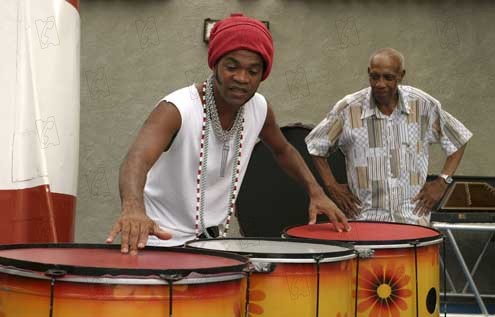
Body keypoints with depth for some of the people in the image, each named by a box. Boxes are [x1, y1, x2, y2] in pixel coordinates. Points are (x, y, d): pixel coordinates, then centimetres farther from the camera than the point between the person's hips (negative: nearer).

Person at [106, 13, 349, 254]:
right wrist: (133, 208, -64)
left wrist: (315, 190, 0)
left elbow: (283, 150, 15)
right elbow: (137, 159, -43)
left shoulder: (259, 108, -6)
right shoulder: (176, 109, -25)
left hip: (213, 239, 6)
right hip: (162, 240, -6)